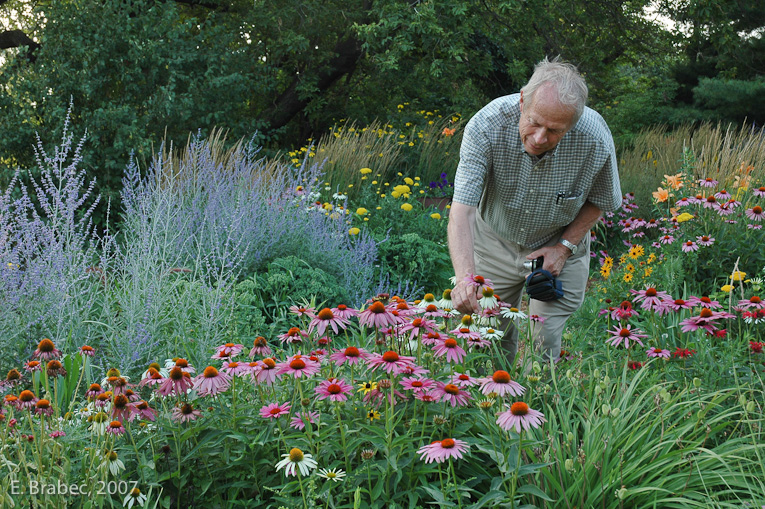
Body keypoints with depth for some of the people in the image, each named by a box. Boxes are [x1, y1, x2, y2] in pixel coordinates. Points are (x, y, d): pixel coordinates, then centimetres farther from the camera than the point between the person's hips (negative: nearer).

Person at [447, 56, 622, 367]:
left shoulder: (596, 140, -28)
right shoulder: (487, 126, -33)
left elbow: (600, 200, -5)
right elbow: (462, 209, -36)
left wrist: (564, 247, -13)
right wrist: (466, 277, -49)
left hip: (561, 242, 0)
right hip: (496, 243, 0)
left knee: (546, 342, -6)